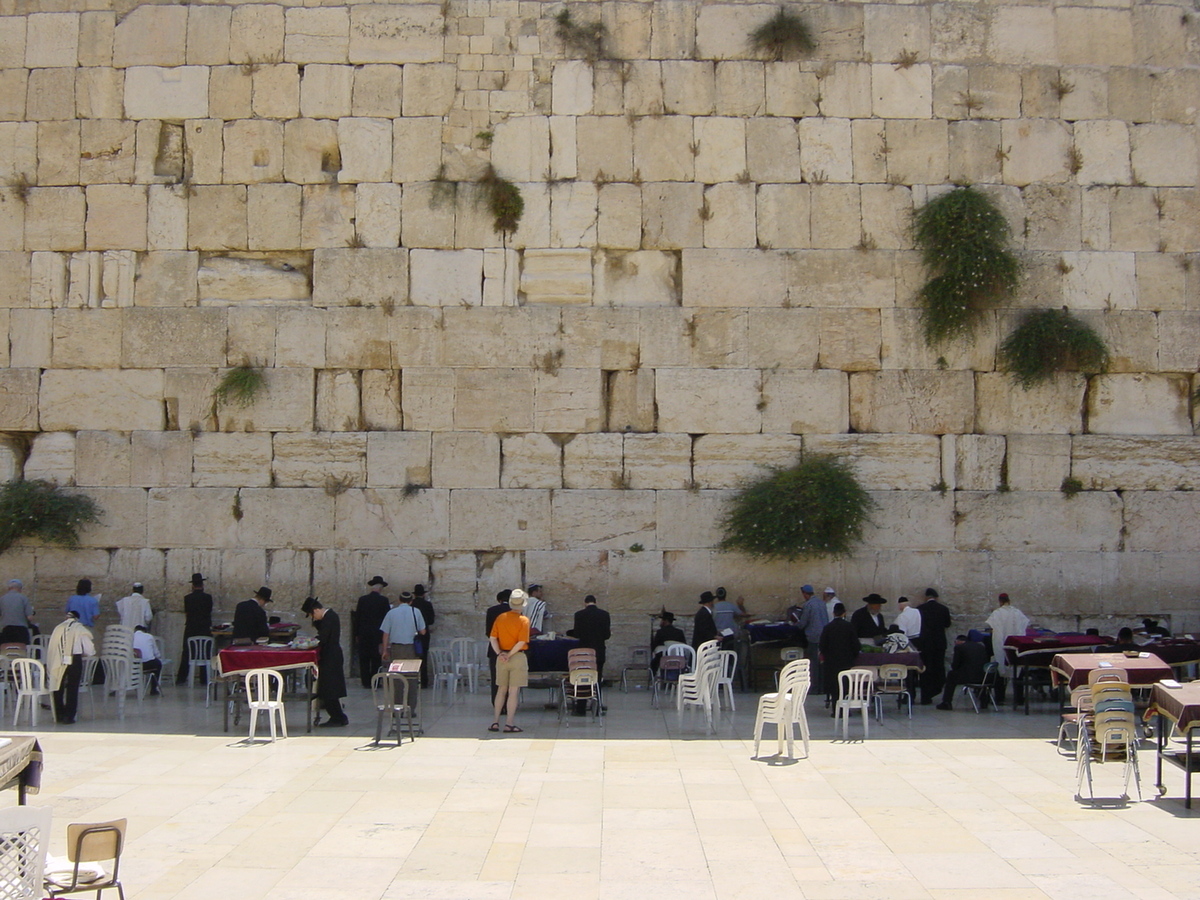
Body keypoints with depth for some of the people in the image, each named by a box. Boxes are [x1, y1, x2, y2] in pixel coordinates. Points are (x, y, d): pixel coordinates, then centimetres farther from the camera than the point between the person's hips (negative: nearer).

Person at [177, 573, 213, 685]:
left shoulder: (187, 598, -6)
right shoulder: (208, 597, -7)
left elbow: (186, 612, 8)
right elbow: (210, 612, 4)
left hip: (190, 630, 0)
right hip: (205, 629, 0)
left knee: (186, 654, 8)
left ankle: (181, 678, 6)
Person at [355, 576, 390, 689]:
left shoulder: (362, 599, 1)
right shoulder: (383, 600, -7)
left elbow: (357, 617, 3)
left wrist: (356, 634, 9)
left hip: (363, 633, 2)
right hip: (377, 633, -2)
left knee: (364, 658, 7)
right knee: (376, 659, 4)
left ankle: (366, 682, 7)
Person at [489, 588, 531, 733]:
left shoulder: (500, 618, 3)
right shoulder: (523, 620, -9)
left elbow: (492, 638, -2)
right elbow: (521, 642, -18)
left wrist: (500, 653, -7)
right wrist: (510, 655, -11)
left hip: (501, 658, 4)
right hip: (518, 657, -4)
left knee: (501, 690, 14)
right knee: (513, 691, 0)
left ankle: (495, 722, 14)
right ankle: (509, 724, 0)